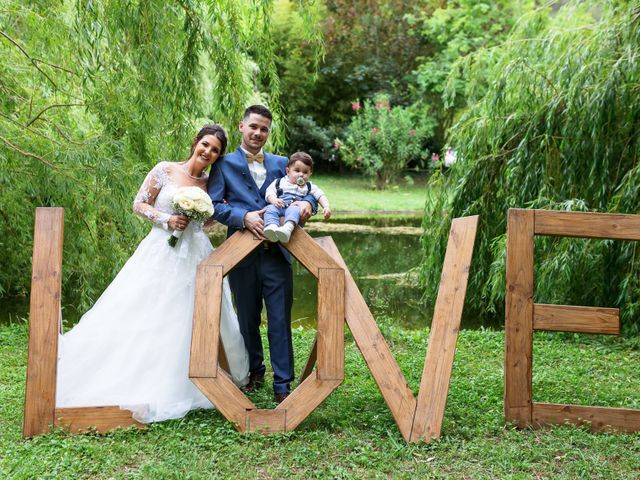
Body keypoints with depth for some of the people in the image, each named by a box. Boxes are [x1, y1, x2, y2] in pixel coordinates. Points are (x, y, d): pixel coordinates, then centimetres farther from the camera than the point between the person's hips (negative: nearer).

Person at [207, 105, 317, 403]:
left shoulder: (280, 164, 14)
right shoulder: (224, 164, 5)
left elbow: (305, 189, 13)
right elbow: (213, 204, -5)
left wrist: (307, 203, -10)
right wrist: (244, 216, -21)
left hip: (277, 253, 1)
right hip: (241, 254, -1)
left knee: (280, 320, 0)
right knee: (248, 319, 12)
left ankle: (283, 384, 8)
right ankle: (255, 372, 31)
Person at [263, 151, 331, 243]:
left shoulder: (309, 187, 25)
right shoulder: (280, 182, 23)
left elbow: (320, 195, 13)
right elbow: (269, 191, 12)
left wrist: (326, 207, -7)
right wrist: (274, 200, -11)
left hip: (296, 207, -2)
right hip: (279, 207, 2)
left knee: (294, 210, -37)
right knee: (271, 209, -32)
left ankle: (288, 228, -67)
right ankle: (272, 227, -60)